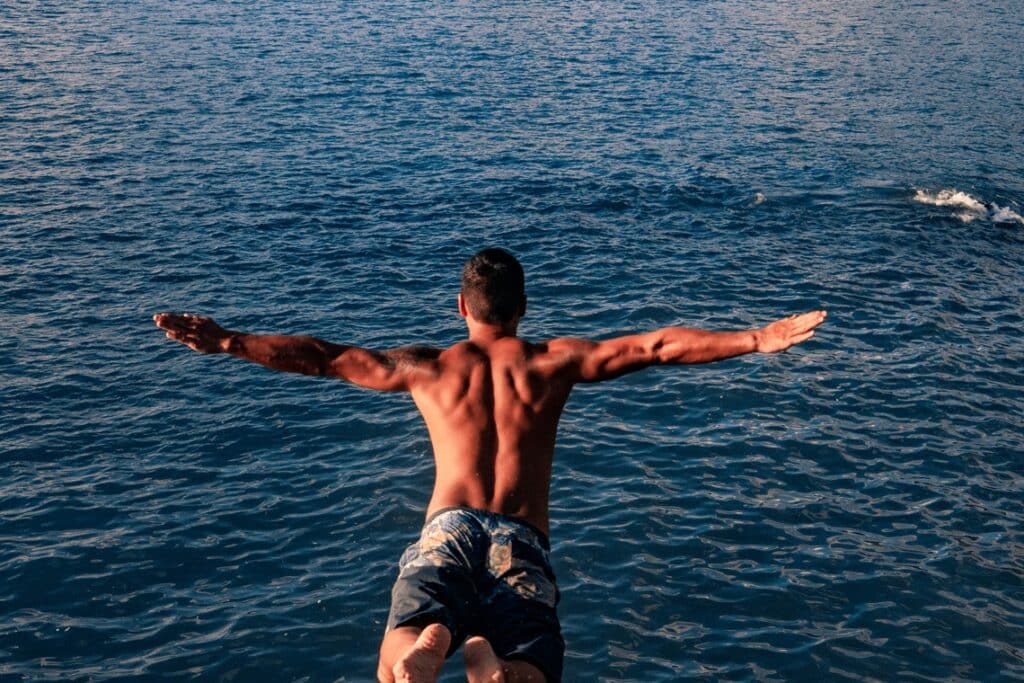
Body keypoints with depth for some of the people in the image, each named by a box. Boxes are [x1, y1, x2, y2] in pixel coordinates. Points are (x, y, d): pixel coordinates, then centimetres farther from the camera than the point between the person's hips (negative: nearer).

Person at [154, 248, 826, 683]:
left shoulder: (427, 367, 18)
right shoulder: (555, 361, 16)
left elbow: (325, 356, 17)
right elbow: (656, 345, 10)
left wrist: (227, 341, 23)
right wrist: (757, 339, 11)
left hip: (447, 530, 0)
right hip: (522, 540, 0)